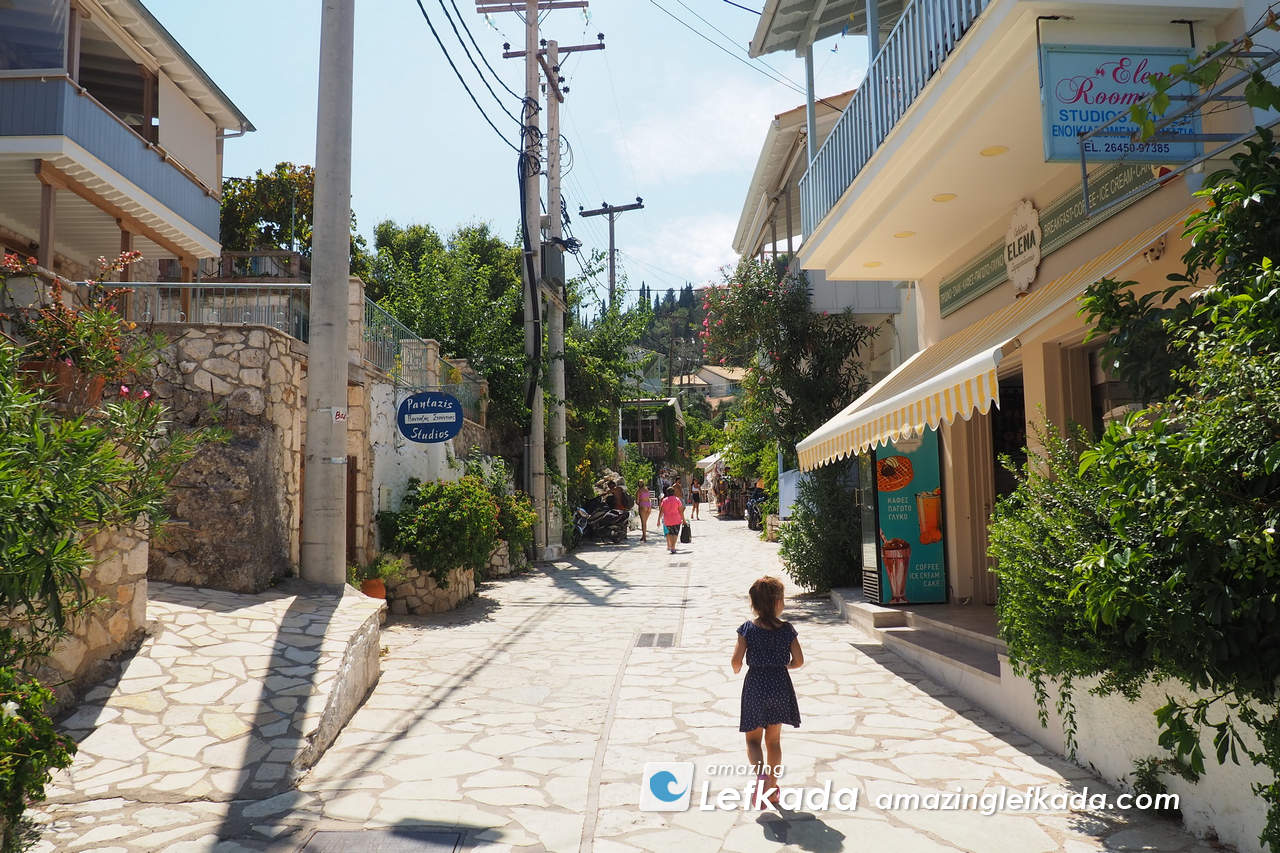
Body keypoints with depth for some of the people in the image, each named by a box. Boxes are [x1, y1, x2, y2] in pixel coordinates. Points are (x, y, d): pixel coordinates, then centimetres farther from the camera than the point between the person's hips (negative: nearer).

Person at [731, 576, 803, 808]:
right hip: (780, 686, 2)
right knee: (774, 740, 17)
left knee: (753, 739, 11)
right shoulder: (787, 629, -7)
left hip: (755, 686, -2)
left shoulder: (748, 629, -11)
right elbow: (799, 660, -4)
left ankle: (761, 773, -16)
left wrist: (736, 671, 7)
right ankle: (772, 786, 24)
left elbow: (737, 660, -14)